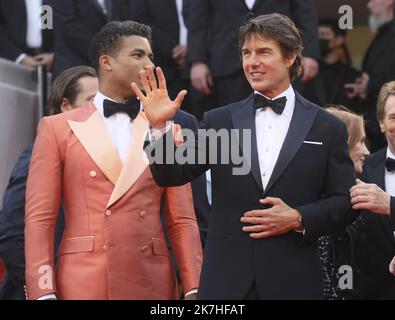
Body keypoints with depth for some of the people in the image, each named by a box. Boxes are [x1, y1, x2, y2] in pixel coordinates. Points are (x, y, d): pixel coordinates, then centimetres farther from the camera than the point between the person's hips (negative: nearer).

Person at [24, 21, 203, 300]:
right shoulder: (58, 129, 6)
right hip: (83, 284, -2)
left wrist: (193, 289, -1)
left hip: (154, 285, 2)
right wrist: (44, 293, -8)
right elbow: (39, 219, 1)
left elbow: (183, 222, 9)